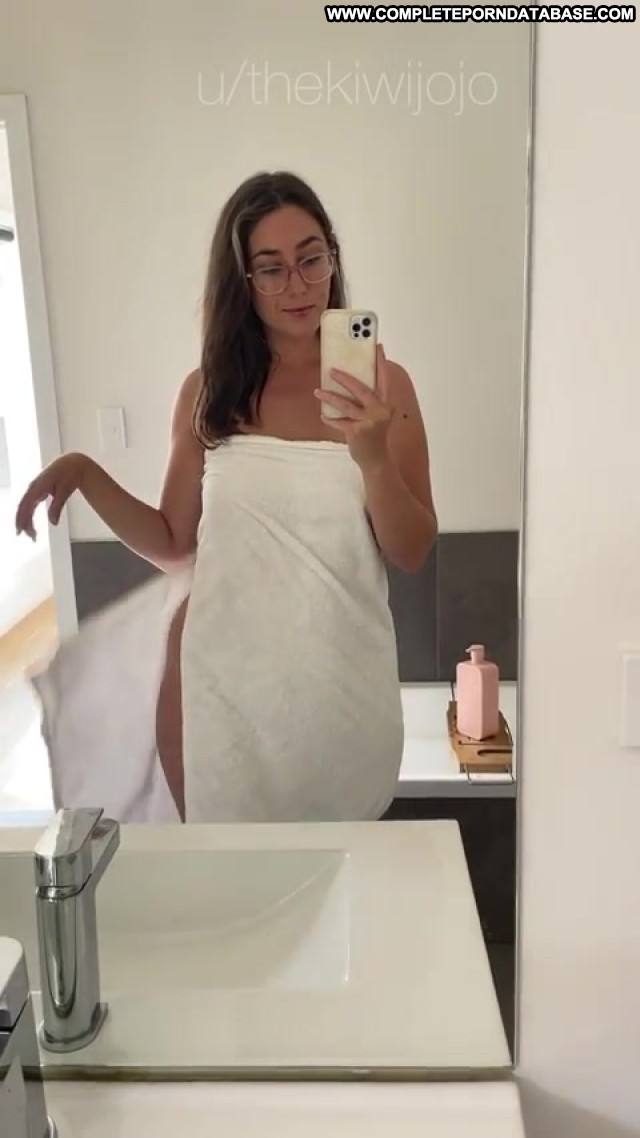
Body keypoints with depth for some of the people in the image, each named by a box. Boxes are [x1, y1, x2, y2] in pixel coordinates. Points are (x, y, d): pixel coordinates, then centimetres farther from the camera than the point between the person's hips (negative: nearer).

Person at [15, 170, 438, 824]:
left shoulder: (380, 386, -5)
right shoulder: (208, 392, 0)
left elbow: (412, 554, -7)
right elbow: (174, 547, 5)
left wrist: (373, 458, -24)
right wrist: (84, 474, -7)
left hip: (342, 679, -1)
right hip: (222, 678, 1)